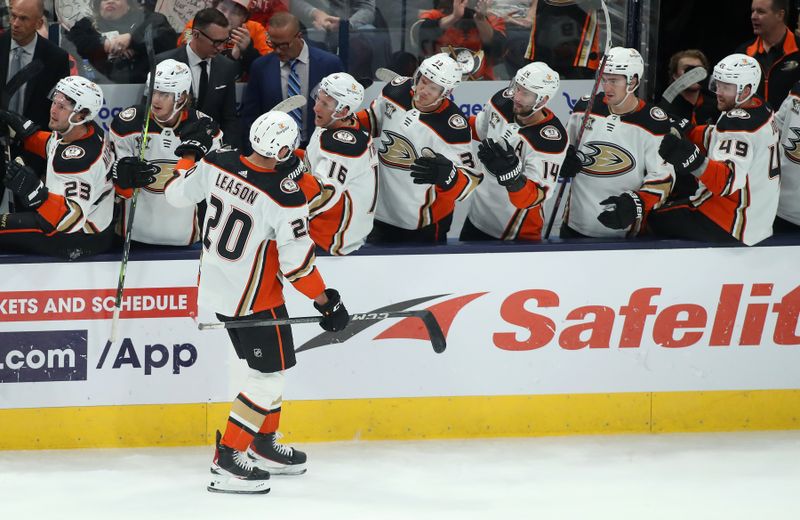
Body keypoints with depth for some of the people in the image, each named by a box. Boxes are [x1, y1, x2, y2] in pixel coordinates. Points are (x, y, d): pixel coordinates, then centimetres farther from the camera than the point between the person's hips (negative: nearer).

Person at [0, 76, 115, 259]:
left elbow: (71, 217, -35)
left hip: (82, 241, -10)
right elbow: (52, 147, 20)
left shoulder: (80, 159, -33)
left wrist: (35, 192, -45)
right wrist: (24, 129, 7)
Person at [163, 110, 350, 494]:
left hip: (216, 286, 8)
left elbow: (178, 193, 7)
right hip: (254, 298, -8)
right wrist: (326, 301, -6)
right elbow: (296, 261, -19)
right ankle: (228, 460, -2)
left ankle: (264, 446, 34)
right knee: (270, 373, 2)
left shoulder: (215, 164, -11)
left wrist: (190, 155, 23)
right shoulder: (284, 196, -26)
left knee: (267, 364, 23)